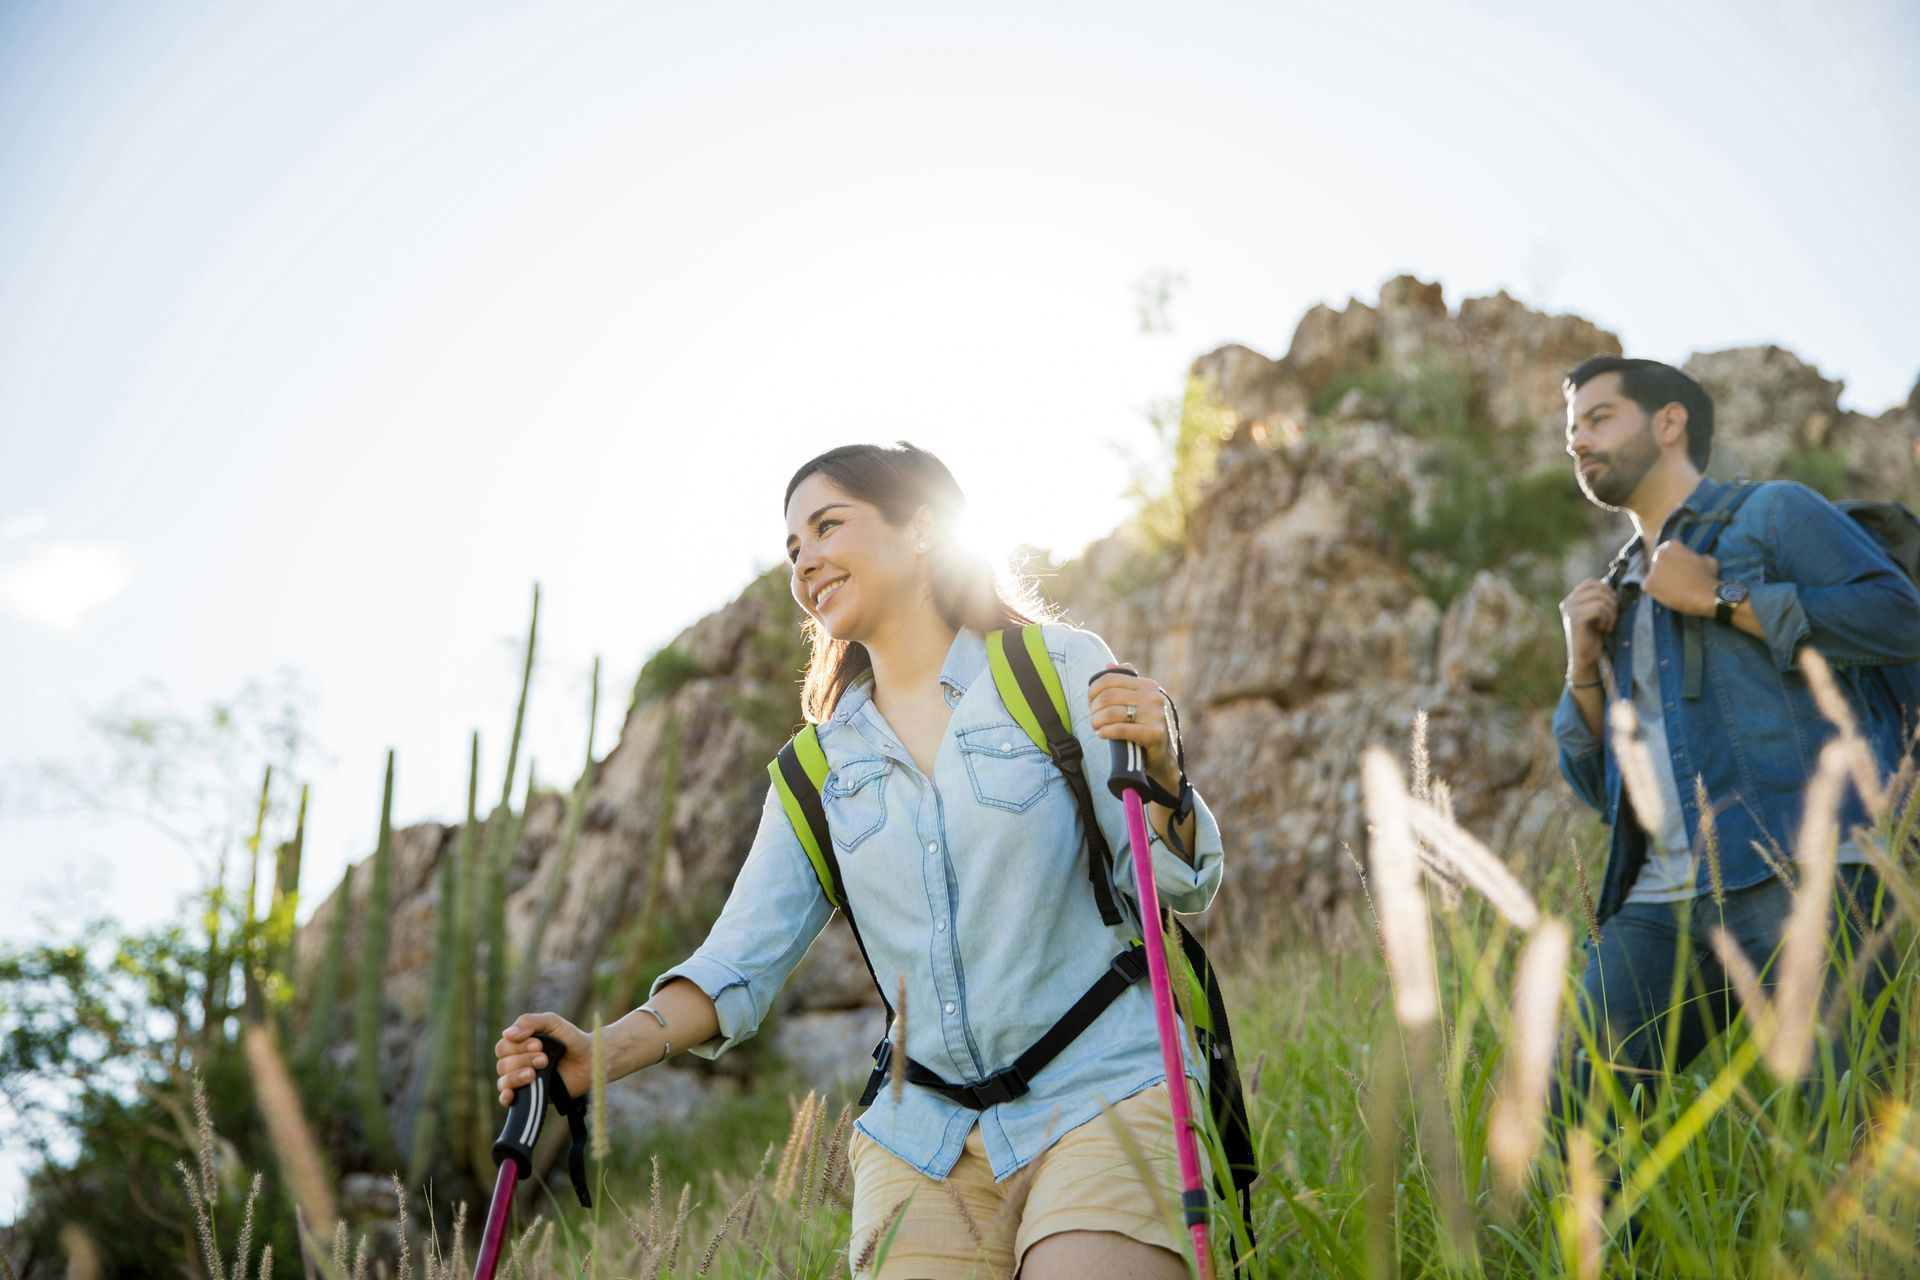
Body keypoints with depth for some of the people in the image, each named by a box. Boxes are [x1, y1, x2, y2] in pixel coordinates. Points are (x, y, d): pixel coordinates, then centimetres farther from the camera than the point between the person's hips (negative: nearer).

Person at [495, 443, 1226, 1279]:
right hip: (921, 1138, 3)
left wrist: (1160, 778, -21)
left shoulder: (1061, 670, 2)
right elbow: (741, 961, 4)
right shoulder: (817, 769, 12)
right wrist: (603, 1052, -13)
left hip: (1100, 1098, -3)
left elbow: (1177, 887, 0)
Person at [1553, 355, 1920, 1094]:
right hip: (1663, 899, 6)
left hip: (1799, 871, -5)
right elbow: (1599, 788, 26)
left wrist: (1719, 598, -5)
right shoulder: (1616, 597, 27)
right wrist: (1585, 666, 10)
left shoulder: (1773, 515, 10)